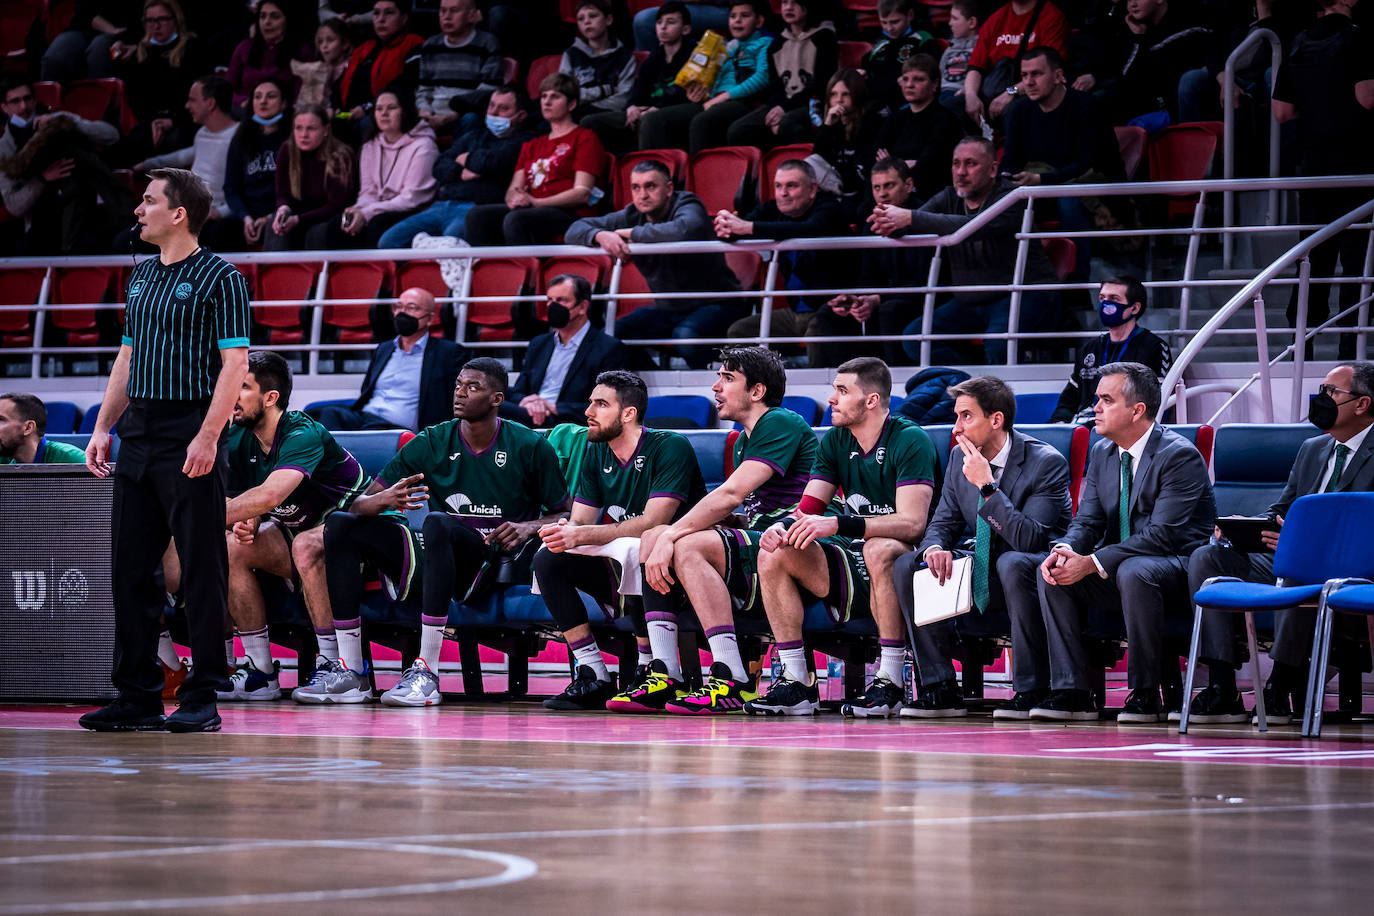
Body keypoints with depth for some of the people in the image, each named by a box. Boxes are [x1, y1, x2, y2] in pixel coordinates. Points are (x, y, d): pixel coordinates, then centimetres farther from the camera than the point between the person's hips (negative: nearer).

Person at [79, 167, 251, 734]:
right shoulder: (141, 277, 17)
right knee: (130, 568, 6)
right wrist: (103, 427, 14)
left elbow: (235, 363, -11)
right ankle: (137, 697, 12)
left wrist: (208, 437, -19)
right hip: (137, 437, 8)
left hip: (190, 438, -8)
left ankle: (201, 701, -1)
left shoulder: (219, 278, -6)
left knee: (202, 570, -4)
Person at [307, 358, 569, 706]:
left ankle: (426, 674, -40)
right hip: (443, 561, 5)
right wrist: (383, 500, -23)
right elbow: (359, 504, 1)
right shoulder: (432, 443, 4)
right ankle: (350, 673, -19)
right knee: (340, 525, -12)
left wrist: (530, 528, -17)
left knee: (437, 522, -36)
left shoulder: (530, 447, -2)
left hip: (499, 564, -5)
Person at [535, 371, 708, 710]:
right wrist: (564, 531, -22)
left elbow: (653, 523, -25)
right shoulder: (596, 454, 8)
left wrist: (582, 535, -31)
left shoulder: (670, 447, -14)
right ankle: (594, 678, -16)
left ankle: (648, 671, -23)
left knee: (635, 554, -38)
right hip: (618, 572, 7)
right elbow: (580, 520, 4)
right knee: (547, 560, -12)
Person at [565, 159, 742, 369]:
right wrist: (601, 235, -23)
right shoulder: (632, 216, 2)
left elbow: (684, 231, -42)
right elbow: (575, 230, 3)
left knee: (685, 334, -37)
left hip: (714, 304, -6)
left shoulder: (687, 207, -15)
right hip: (668, 309, 7)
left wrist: (631, 233, -28)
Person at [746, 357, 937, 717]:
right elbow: (808, 510, 6)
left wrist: (837, 524, -34)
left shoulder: (910, 441, -14)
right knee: (773, 555, -13)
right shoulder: (835, 441, 7)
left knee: (879, 550, -39)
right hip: (855, 564, 7)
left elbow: (912, 523, -26)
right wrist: (783, 526, -20)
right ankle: (797, 683, -14)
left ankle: (889, 684, -33)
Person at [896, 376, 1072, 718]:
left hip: (1034, 568, -6)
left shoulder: (1047, 463, -17)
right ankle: (940, 689, -10)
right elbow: (943, 523, 7)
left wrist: (987, 486, -28)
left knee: (1012, 563, -40)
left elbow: (1030, 539, -27)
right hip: (983, 573, 7)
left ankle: (1032, 690, -29)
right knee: (907, 566, -11)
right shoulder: (960, 458, 3)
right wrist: (935, 548, -17)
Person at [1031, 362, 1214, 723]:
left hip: (1178, 569, -7)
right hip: (1119, 569, 7)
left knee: (1133, 571, -38)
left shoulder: (1179, 456, -16)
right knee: (1051, 571, -13)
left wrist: (1092, 563, -29)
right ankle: (1071, 691, -15)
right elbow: (1087, 521, 8)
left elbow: (1163, 534, -24)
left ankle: (1145, 693, -25)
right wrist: (1064, 550, -19)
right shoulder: (1102, 453, 9)